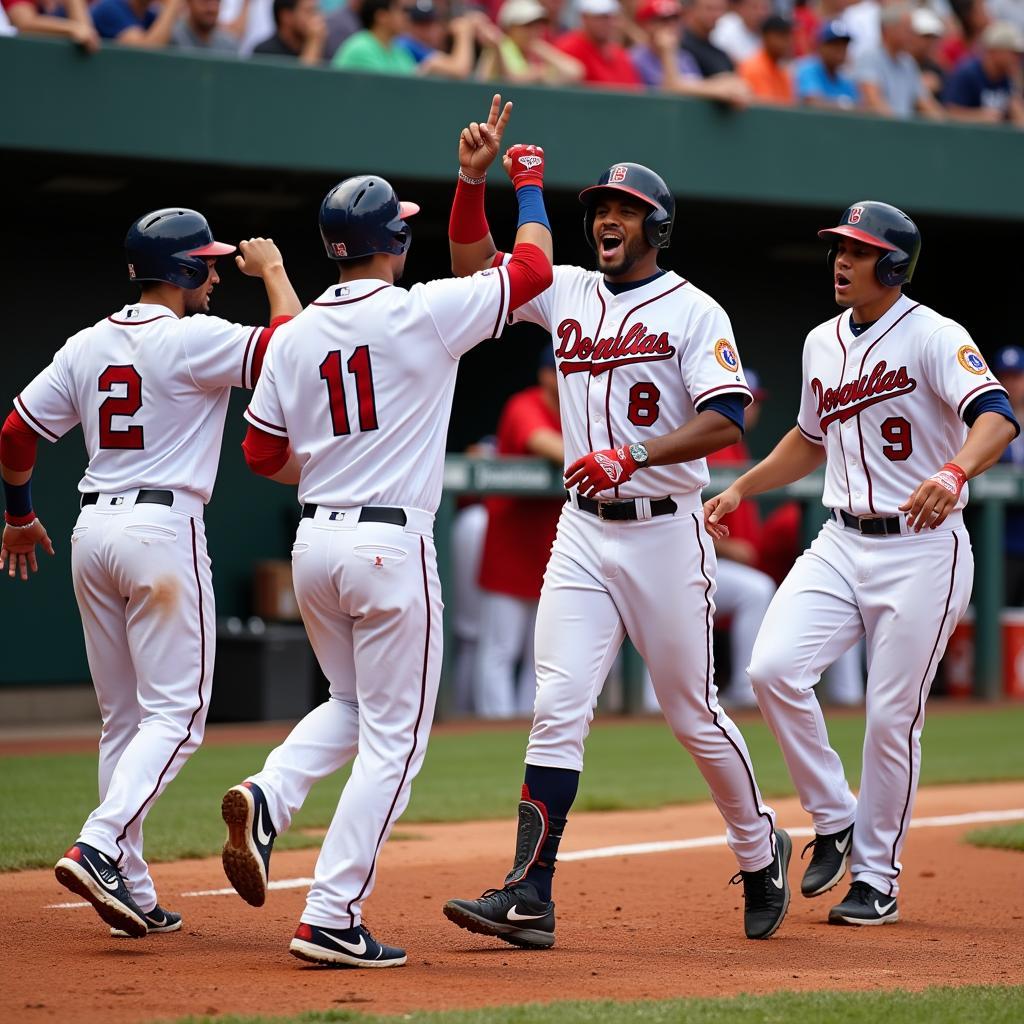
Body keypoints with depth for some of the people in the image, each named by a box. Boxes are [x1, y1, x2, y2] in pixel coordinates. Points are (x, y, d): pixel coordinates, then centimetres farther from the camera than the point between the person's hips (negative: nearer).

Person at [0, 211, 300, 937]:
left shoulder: (86, 346, 10)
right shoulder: (194, 339, -10)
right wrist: (272, 270, 4)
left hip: (94, 529, 7)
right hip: (165, 528, -7)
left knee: (124, 718, 11)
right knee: (175, 714, -5)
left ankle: (133, 892, 10)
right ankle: (99, 846, -23)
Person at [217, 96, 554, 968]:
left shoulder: (295, 336, 6)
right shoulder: (422, 314, -9)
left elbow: (263, 454, 11)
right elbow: (532, 266, 0)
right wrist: (528, 181, 14)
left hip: (315, 541, 6)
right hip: (391, 544, -6)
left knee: (353, 706, 25)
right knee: (392, 736, 1)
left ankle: (269, 797, -2)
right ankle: (332, 918, -5)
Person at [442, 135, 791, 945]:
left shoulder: (693, 311, -5)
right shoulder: (567, 294, 11)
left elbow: (726, 420, -16)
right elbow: (474, 265, 11)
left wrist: (629, 459, -25)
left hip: (664, 531, -4)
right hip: (583, 534, 4)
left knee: (695, 715, 5)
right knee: (558, 707, -6)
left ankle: (761, 853, 28)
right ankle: (529, 897, -11)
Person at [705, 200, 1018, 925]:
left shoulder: (933, 337, -11)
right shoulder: (823, 343, 12)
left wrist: (954, 472, -46)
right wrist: (741, 488, 20)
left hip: (922, 550, -6)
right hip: (841, 544, 6)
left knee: (892, 717, -3)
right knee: (775, 668, -14)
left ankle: (878, 879, 13)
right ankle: (835, 822, 5)